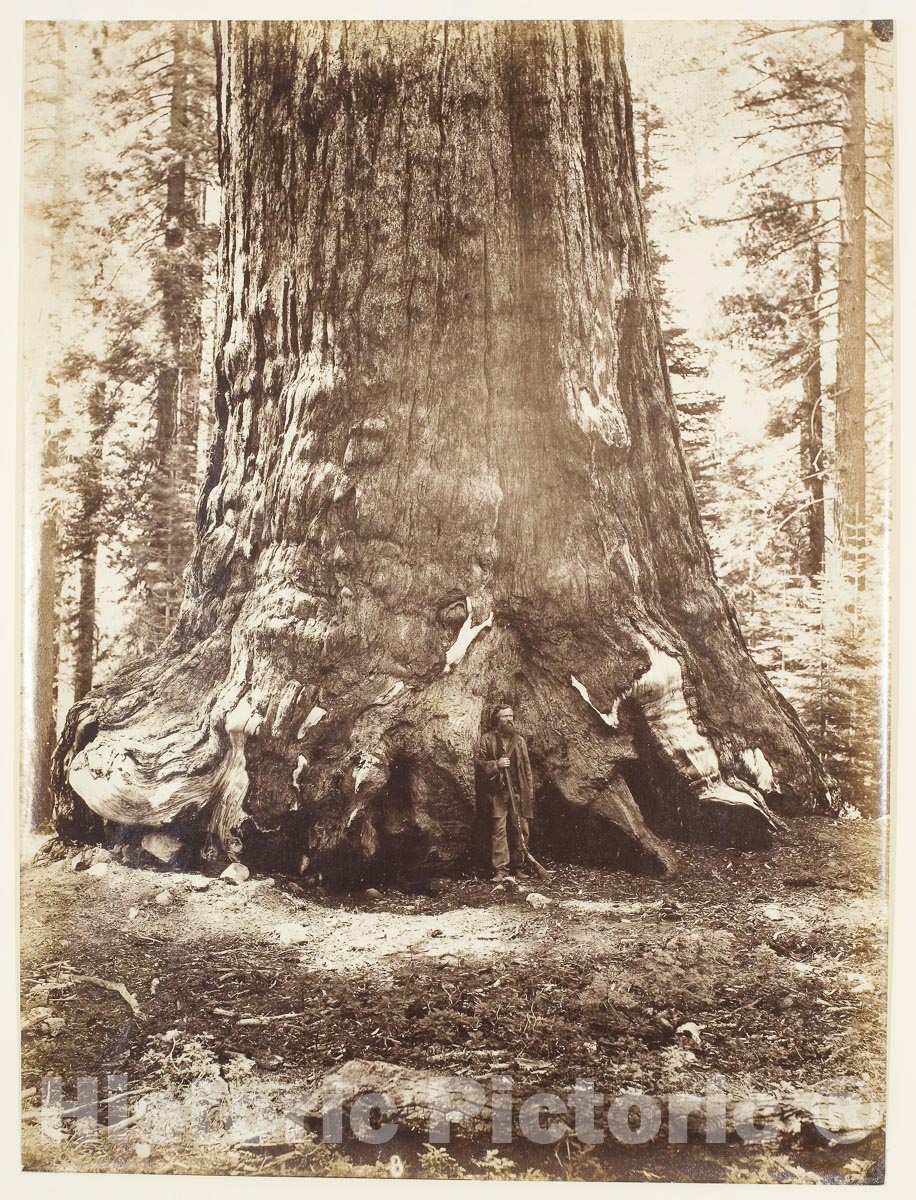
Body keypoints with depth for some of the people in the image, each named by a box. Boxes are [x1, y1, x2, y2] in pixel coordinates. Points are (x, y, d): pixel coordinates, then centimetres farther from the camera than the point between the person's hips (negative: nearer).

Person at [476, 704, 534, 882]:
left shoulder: (519, 739, 13)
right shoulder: (488, 739, 2)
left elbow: (527, 766, 16)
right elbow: (480, 762, 1)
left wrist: (530, 788, 11)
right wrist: (496, 764, -15)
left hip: (518, 791, 3)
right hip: (497, 791, -3)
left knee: (521, 829, 4)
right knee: (498, 829, -7)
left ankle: (519, 866, 18)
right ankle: (500, 869, -4)